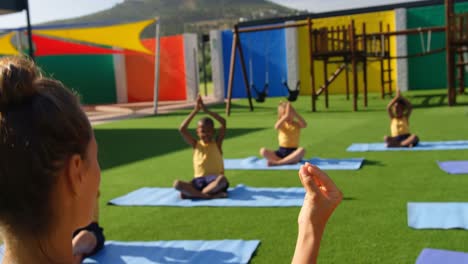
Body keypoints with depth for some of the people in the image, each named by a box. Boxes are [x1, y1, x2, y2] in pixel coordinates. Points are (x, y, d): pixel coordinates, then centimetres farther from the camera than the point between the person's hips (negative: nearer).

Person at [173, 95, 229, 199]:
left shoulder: (217, 143, 4)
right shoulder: (196, 144, 8)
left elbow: (223, 122, -10)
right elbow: (182, 129, -6)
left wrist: (206, 110, -12)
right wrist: (195, 111, -9)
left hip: (214, 180, -2)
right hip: (198, 181, 2)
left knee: (222, 179, -39)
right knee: (177, 184, -27)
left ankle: (192, 193, -27)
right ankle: (209, 195, -32)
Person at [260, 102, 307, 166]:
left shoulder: (297, 124, 3)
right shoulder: (282, 124, 3)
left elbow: (304, 125, -22)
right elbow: (276, 127, -23)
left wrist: (294, 113, -28)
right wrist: (286, 116, -32)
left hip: (293, 153, -1)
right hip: (281, 152, 1)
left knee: (302, 150, -36)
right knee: (262, 151, -20)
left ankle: (277, 162, -30)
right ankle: (289, 161, -26)